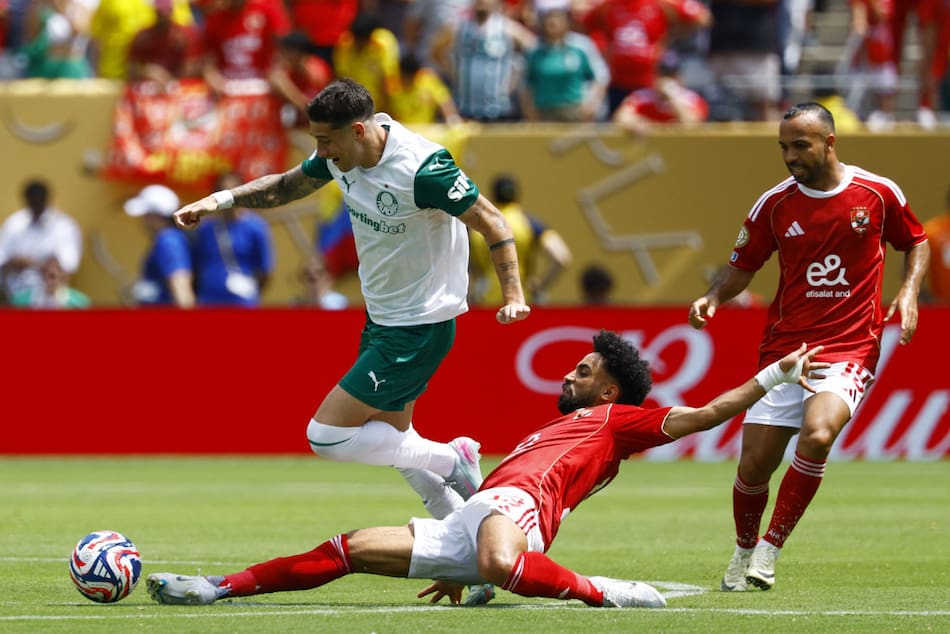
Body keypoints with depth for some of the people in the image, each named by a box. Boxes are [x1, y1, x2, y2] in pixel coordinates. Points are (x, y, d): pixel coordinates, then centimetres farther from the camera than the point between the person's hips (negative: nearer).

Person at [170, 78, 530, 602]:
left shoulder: (421, 167, -28)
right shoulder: (344, 154, -4)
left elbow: (491, 221, -19)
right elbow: (286, 186, 15)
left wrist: (513, 295, -27)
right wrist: (220, 200, 3)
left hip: (420, 326, -9)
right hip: (380, 317, 9)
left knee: (326, 435, -9)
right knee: (391, 438, 16)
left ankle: (452, 460, 4)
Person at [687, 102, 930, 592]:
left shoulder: (878, 193, -1)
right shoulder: (774, 204, 2)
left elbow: (916, 242, 16)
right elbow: (742, 267, 12)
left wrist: (909, 292, -1)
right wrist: (713, 297, -7)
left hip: (850, 348, -2)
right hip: (784, 346, 2)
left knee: (817, 434, -30)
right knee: (754, 465, -4)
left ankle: (770, 549, -16)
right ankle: (744, 551, 26)